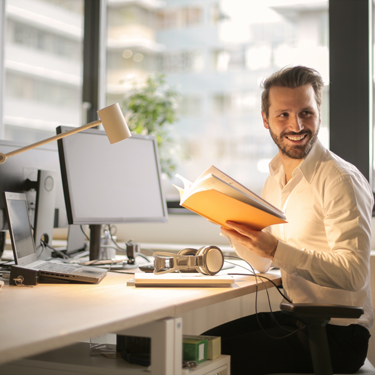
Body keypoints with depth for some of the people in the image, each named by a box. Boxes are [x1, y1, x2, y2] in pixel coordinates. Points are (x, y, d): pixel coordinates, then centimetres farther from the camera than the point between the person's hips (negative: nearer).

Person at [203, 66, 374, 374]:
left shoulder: (341, 180, -16)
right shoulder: (275, 178, 9)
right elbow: (261, 261, 14)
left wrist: (276, 249, -31)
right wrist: (232, 225, -4)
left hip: (337, 332, -7)